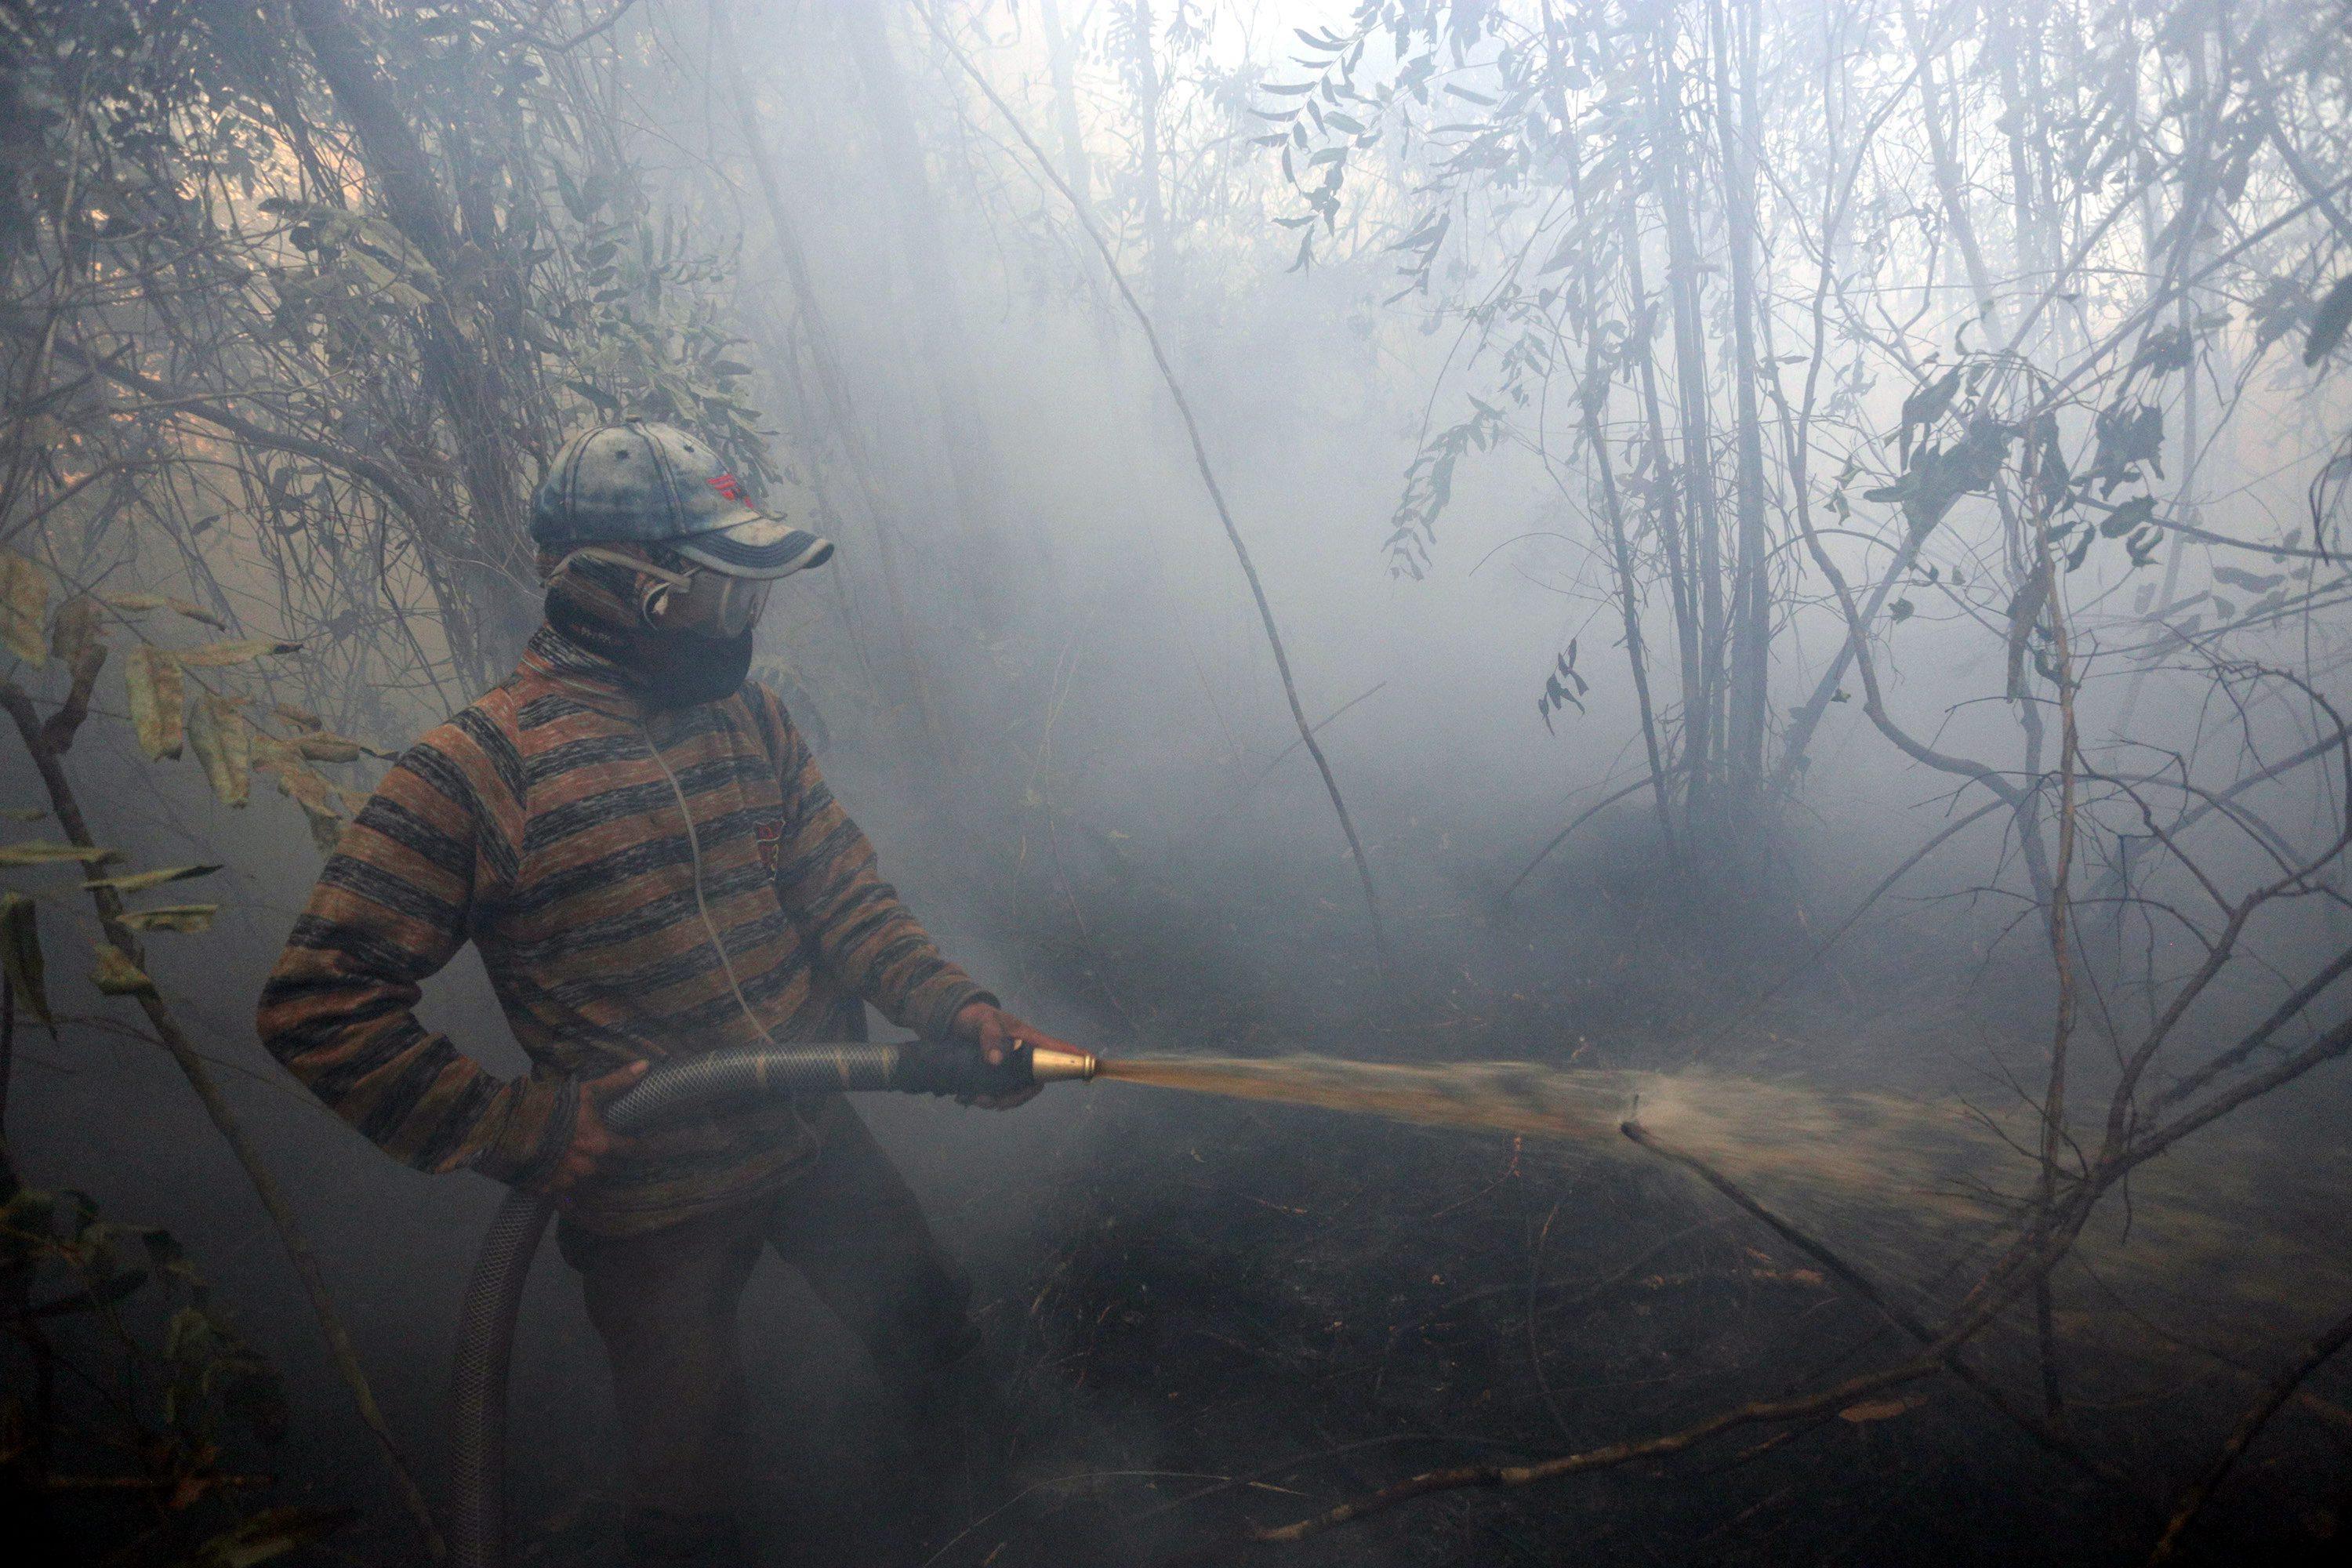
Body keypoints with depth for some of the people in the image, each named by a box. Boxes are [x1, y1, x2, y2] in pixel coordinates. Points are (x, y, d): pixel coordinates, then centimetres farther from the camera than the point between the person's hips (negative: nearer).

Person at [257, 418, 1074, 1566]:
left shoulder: (752, 721, -1)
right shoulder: (475, 771, -19)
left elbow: (845, 899, -1)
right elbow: (318, 1003, -17)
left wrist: (951, 1007, -17)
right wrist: (520, 1133, -19)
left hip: (821, 1145, 5)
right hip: (652, 1210, -5)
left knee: (937, 1342, 24)